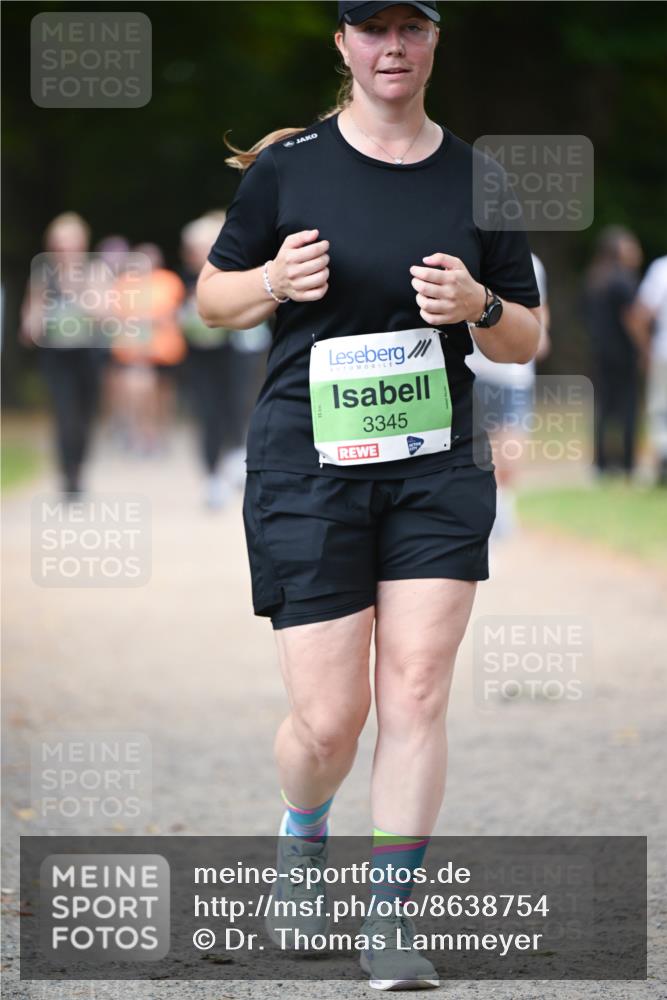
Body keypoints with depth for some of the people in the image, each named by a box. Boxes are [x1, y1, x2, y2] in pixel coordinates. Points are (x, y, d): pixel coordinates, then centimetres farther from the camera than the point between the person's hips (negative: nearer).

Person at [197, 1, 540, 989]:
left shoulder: (476, 178, 5)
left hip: (436, 467, 2)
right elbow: (213, 294, 10)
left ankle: (390, 918, 5)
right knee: (328, 720, -3)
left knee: (417, 694, -7)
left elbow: (525, 341, 11)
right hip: (308, 467, -2)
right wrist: (275, 283, -12)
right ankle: (302, 837, 31)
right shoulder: (287, 167, 0)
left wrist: (478, 305, -12)